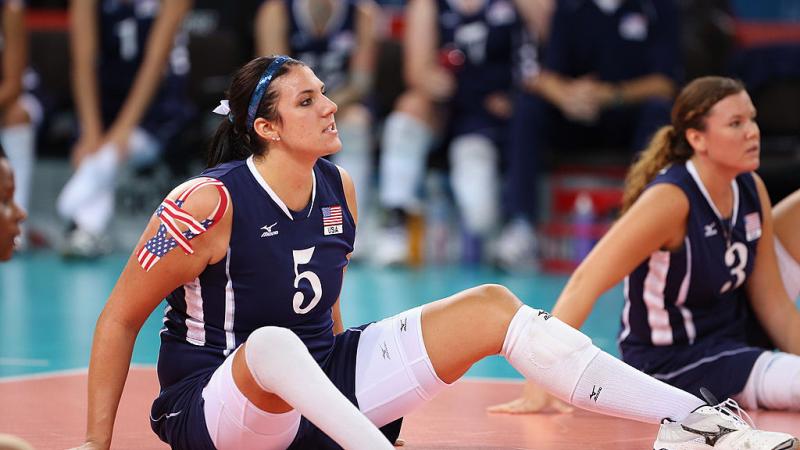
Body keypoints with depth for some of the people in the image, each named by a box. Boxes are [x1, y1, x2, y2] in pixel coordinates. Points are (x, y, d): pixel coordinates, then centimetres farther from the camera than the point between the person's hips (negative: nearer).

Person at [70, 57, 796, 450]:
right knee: (273, 345, -43)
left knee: (493, 308, -5)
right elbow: (120, 318, -12)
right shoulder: (208, 204, -18)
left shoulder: (339, 191, 3)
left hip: (320, 390, 7)